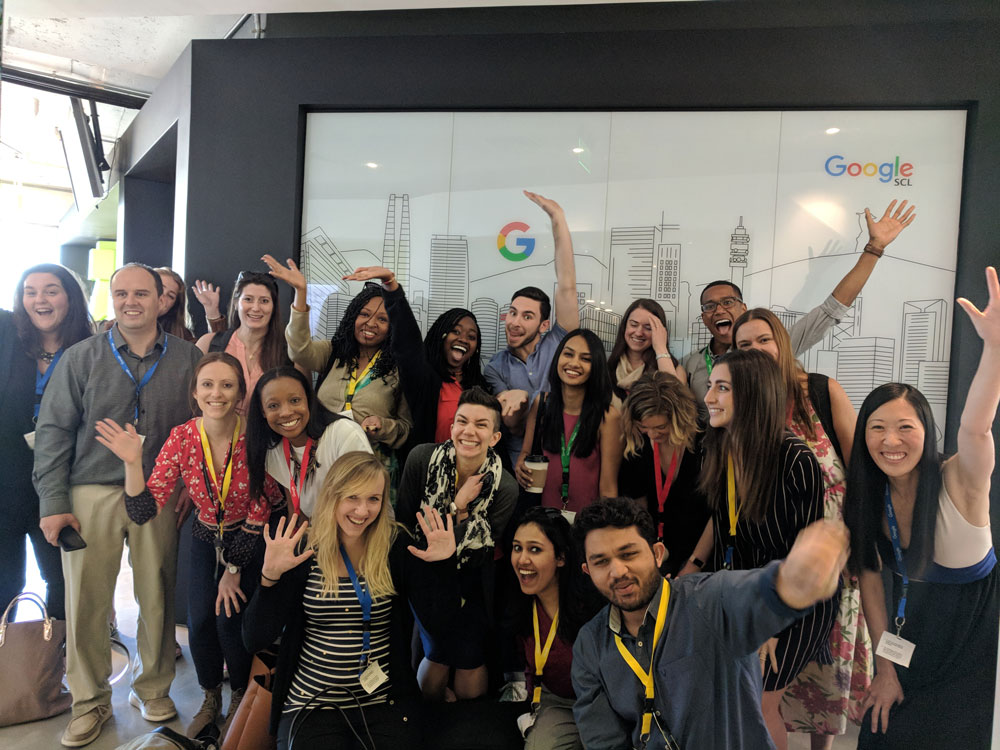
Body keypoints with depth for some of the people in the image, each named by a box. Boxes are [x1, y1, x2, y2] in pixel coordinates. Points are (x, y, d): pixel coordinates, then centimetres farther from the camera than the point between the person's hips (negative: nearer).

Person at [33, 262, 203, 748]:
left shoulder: (188, 360, 3)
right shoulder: (80, 359, 3)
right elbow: (53, 432, 2)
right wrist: (53, 502, -4)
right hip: (92, 494, 0)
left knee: (157, 598, 8)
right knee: (86, 600, 6)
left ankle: (152, 688, 29)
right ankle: (90, 702, 25)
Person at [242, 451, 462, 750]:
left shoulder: (397, 543, -4)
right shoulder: (301, 548, -8)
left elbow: (437, 613, -7)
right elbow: (255, 640, -11)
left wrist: (443, 563, -23)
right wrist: (270, 576, -27)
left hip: (386, 701, 2)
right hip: (311, 703, -1)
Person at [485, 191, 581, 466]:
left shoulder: (559, 344, 3)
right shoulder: (496, 368, 7)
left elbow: (567, 286, -5)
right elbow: (514, 425, -1)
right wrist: (521, 399, -24)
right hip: (521, 467, 0)